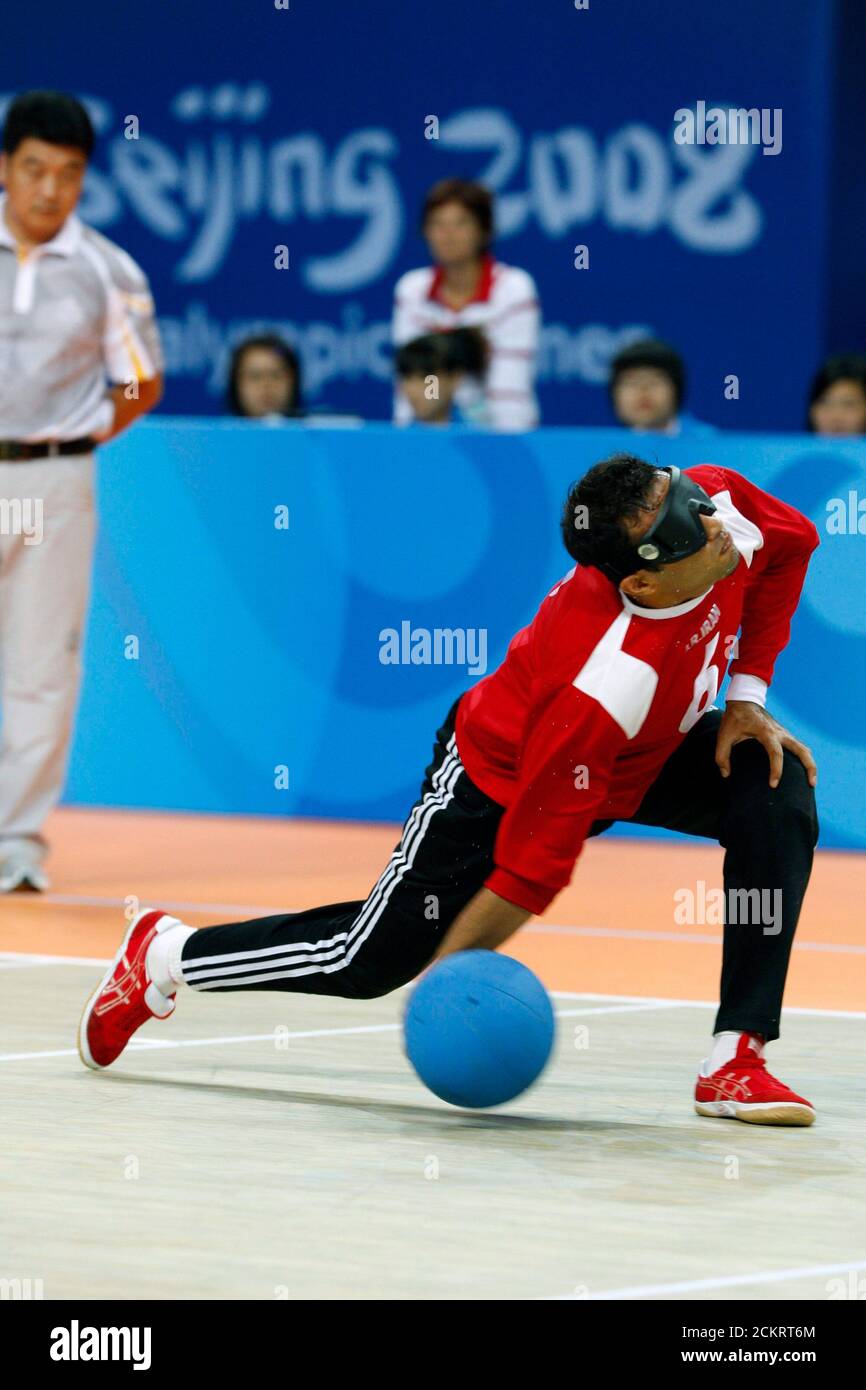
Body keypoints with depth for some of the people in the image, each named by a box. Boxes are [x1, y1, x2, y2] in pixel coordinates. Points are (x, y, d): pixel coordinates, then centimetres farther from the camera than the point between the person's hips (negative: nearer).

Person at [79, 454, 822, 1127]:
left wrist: (747, 695, -4)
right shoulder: (606, 685, -43)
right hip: (501, 784, -7)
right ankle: (166, 955, 28)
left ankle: (737, 1059, -14)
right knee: (370, 963, 1)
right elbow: (535, 856, -33)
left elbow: (792, 543, 0)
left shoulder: (721, 504, -27)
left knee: (777, 787, -17)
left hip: (639, 756, 7)